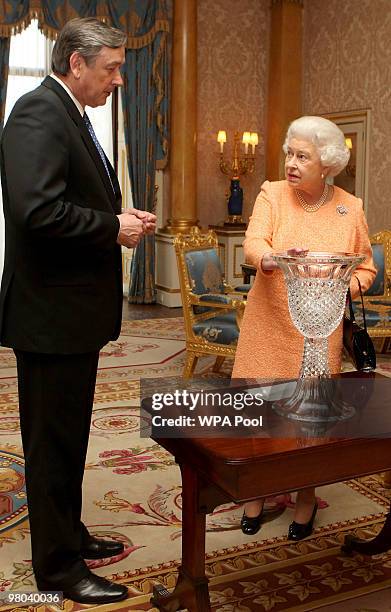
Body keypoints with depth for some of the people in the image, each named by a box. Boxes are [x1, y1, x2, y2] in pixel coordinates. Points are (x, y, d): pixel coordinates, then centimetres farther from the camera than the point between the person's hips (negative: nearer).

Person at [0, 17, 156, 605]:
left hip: (75, 309, 10)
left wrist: (122, 215, 5)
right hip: (51, 310, -10)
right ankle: (57, 566, 19)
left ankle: (69, 533, 37)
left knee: (67, 435, 20)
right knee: (54, 440, 3)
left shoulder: (70, 116, 15)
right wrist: (114, 227, -17)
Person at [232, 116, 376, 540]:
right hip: (268, 325, 0)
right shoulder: (272, 194, -1)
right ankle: (256, 493, 27)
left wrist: (345, 286, -11)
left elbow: (366, 268, 11)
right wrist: (271, 258, -39)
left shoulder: (351, 208, 2)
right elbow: (253, 244, -17)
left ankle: (306, 498, 27)